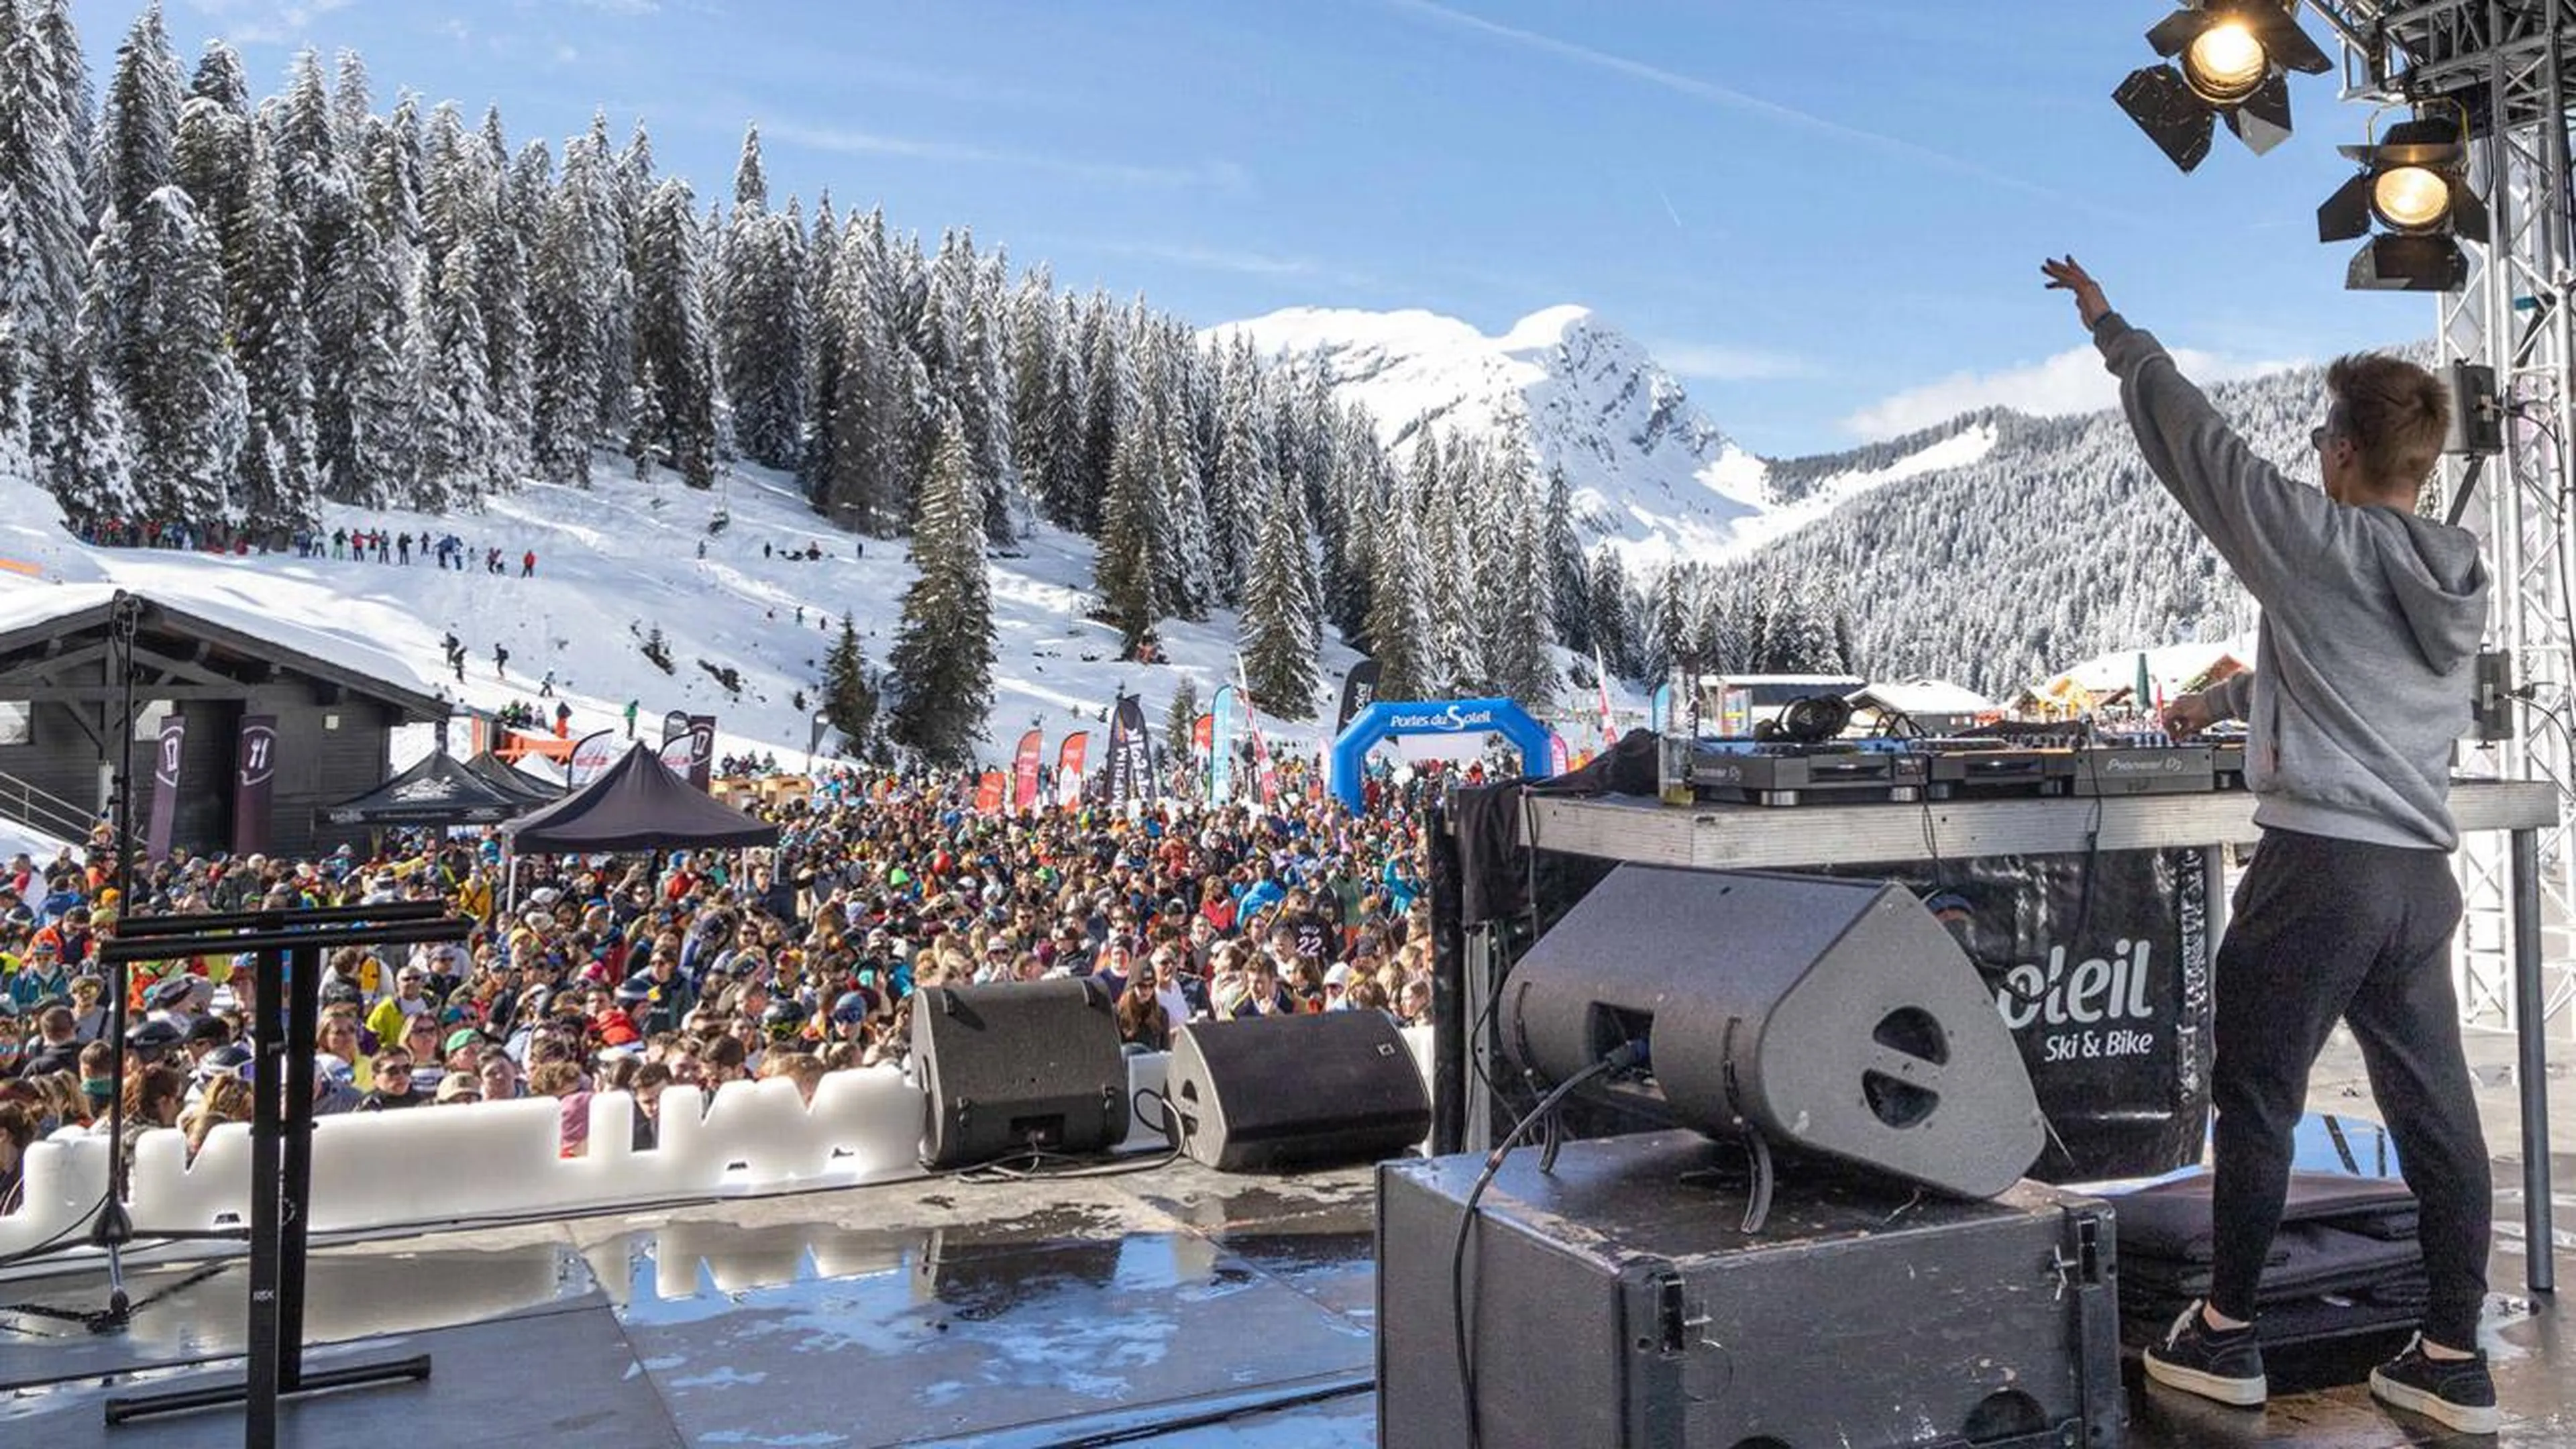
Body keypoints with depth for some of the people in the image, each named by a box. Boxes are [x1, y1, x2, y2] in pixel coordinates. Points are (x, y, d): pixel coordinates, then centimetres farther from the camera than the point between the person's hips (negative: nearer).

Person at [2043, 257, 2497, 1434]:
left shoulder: (2317, 540, -10)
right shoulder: (2458, 575, 11)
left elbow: (2192, 436, -2)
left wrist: (2111, 331, 10)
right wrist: (2230, 699, 38)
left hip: (2319, 864, -7)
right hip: (2421, 873, 7)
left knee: (2257, 1102, 4)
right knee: (2437, 1113, 10)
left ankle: (2226, 1336, 15)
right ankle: (2454, 1360, 18)